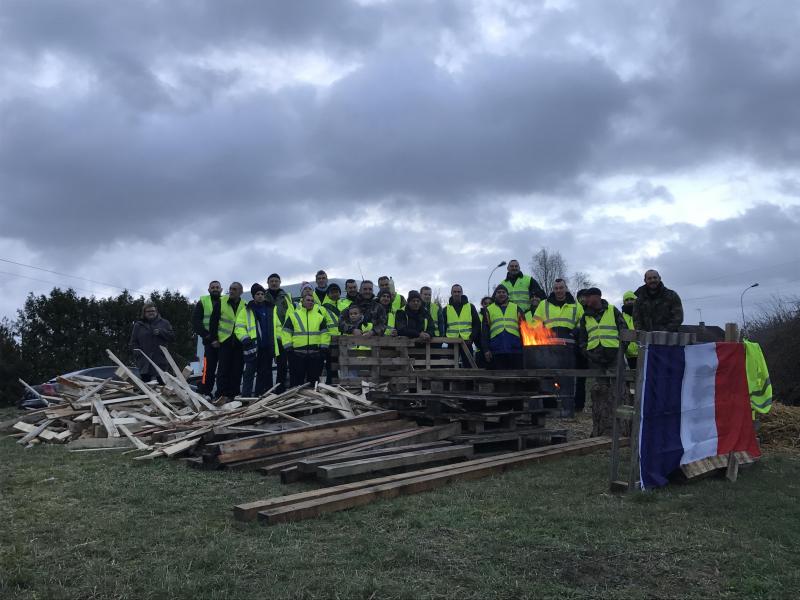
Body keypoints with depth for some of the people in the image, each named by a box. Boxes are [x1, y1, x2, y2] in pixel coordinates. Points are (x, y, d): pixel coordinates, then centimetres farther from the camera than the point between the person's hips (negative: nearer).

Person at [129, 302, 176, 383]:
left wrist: (161, 332, -11)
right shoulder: (138, 325, 11)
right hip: (145, 363, 0)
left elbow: (172, 337, 3)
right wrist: (136, 351, -5)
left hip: (161, 362, 0)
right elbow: (133, 342, 12)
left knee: (163, 383, 1)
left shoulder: (164, 323, 9)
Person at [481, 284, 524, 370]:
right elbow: (484, 331, 10)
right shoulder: (489, 310, 15)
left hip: (515, 350, 0)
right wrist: (486, 350, -1)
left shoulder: (516, 308, 17)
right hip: (496, 351, 0)